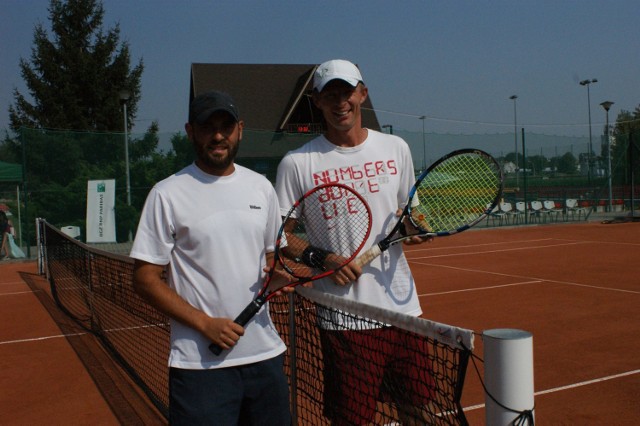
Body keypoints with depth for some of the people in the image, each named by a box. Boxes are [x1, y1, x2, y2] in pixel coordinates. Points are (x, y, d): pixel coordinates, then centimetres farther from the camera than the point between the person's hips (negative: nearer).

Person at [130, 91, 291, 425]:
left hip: (265, 354, 5)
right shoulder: (168, 194, -6)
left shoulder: (261, 187, 8)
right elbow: (146, 280, -6)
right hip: (201, 362, -4)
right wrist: (205, 323, -15)